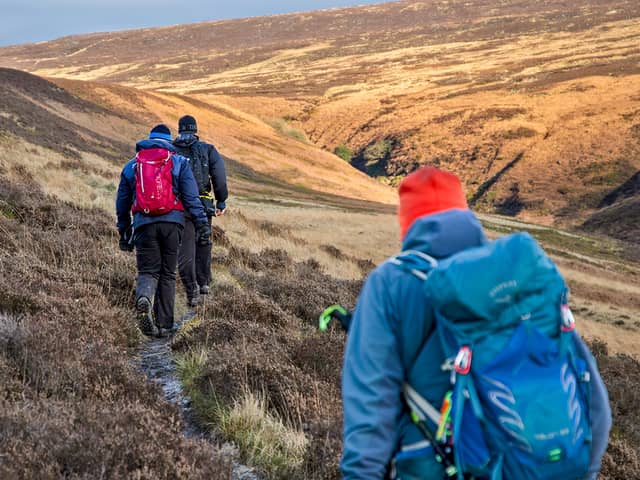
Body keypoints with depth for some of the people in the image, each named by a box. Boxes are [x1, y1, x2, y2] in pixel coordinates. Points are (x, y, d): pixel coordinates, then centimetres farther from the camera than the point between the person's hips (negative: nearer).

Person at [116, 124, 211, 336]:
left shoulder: (131, 165, 17)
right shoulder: (179, 162, 9)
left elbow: (122, 202, 20)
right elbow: (191, 197, -1)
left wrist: (124, 232, 27)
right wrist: (202, 223, 1)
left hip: (144, 224, 1)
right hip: (172, 222, -1)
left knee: (147, 270, 2)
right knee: (167, 273, 8)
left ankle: (143, 298, -31)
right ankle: (164, 322, 8)